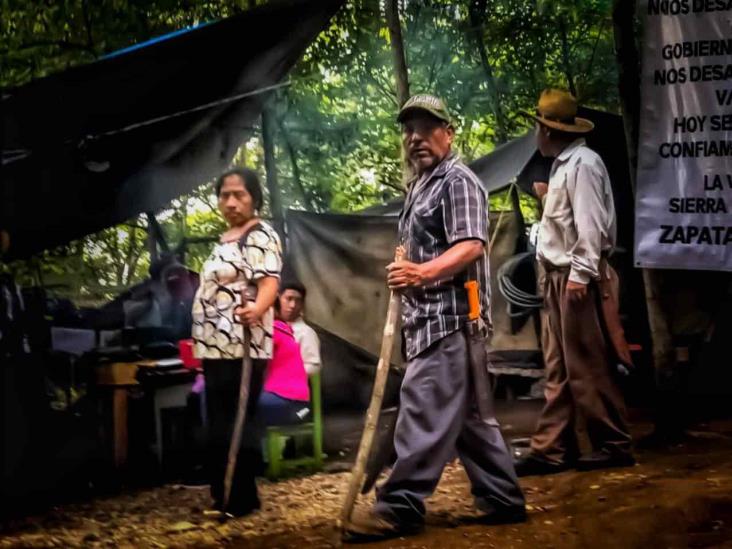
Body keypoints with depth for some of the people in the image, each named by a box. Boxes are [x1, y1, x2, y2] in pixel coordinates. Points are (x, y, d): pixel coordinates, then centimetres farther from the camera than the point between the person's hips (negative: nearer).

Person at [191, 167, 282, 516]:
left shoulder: (260, 236, -8)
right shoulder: (226, 239, 21)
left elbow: (270, 282, -22)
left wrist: (257, 309, -43)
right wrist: (201, 342, 28)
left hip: (241, 348, -10)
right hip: (218, 347, 10)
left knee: (236, 423, -9)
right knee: (219, 424, 11)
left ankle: (241, 499, -4)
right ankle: (224, 496, 18)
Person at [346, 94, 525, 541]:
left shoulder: (458, 180, -8)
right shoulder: (421, 186, 23)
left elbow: (471, 246, -21)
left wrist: (423, 272, -34)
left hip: (449, 316, -11)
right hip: (431, 317, 11)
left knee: (425, 411, -12)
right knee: (466, 415, 11)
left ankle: (401, 506, -13)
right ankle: (503, 499, 15)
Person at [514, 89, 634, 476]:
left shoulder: (582, 163, -12)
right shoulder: (562, 165, 18)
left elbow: (591, 224, -19)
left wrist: (580, 273, -22)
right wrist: (548, 197, 14)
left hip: (575, 276, -10)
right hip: (557, 276, 10)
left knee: (586, 366, -6)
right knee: (557, 368, 9)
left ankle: (613, 445, 3)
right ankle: (552, 449, 11)